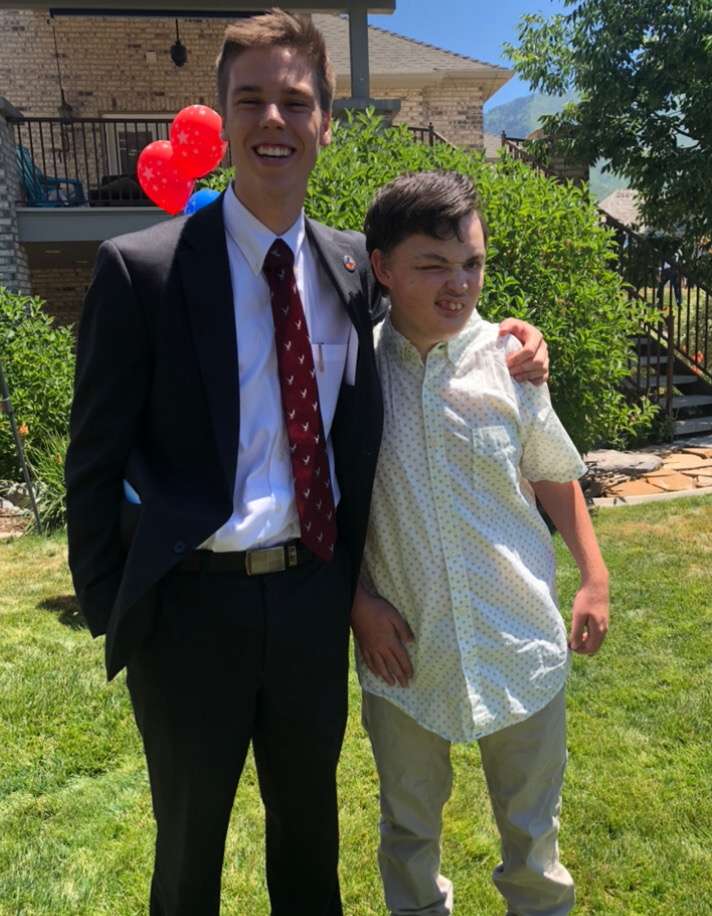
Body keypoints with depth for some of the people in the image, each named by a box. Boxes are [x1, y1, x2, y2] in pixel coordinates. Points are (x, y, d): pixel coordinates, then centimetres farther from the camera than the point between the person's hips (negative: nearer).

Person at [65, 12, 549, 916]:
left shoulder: (354, 264, 2)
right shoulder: (141, 268, -12)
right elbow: (95, 461, -8)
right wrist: (109, 609, -6)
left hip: (315, 595, 4)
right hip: (193, 604, -3)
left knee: (309, 823, 27)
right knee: (189, 842, 21)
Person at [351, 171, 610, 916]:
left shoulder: (509, 361, -7)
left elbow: (554, 475, 6)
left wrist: (594, 579, 5)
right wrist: (359, 601, -7)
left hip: (519, 642, 1)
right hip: (403, 648, 0)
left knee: (532, 825, 20)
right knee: (408, 830, 21)